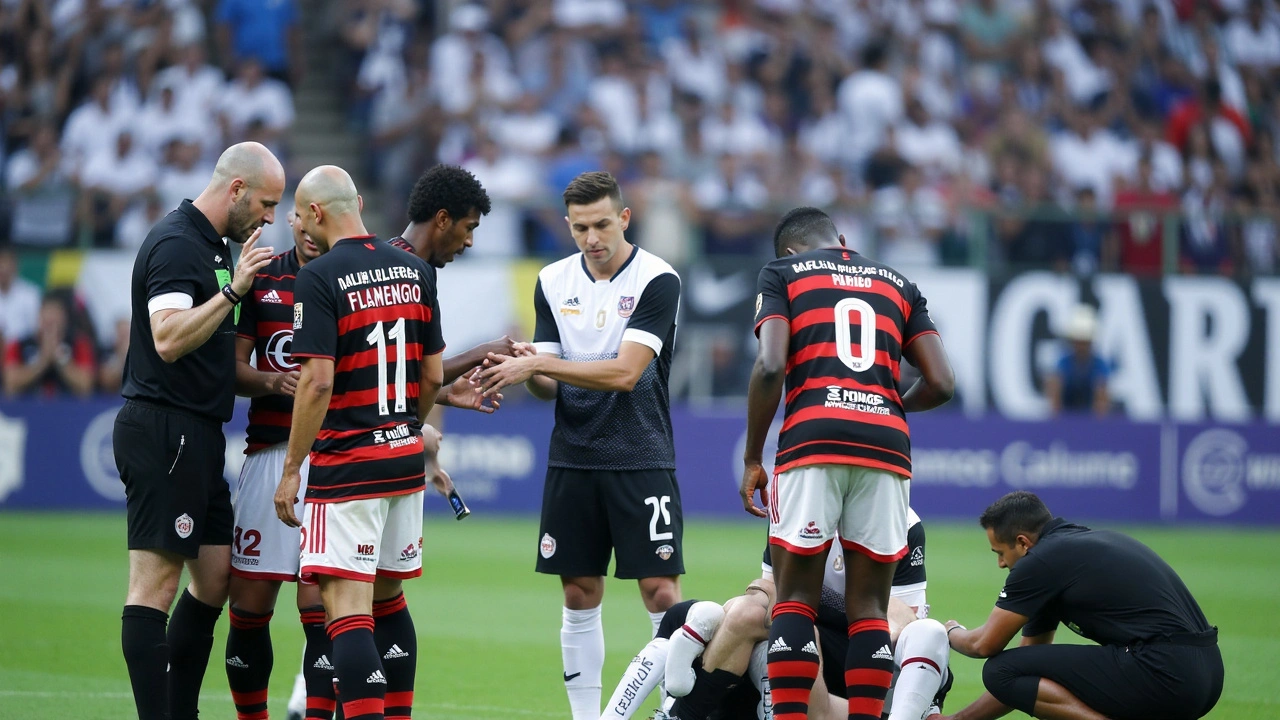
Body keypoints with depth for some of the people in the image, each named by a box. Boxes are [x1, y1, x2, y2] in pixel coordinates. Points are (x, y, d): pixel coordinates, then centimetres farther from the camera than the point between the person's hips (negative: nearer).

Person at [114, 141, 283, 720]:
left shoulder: (214, 245, 18)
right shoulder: (176, 243, -13)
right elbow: (168, 339, -25)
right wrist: (233, 290, -25)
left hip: (195, 437, 10)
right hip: (163, 430, -10)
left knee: (216, 574, 11)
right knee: (156, 582, -9)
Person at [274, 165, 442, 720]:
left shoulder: (319, 278, -12)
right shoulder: (414, 271, 8)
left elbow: (317, 382, -17)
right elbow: (433, 375, 11)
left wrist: (292, 469, -11)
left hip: (346, 461, -7)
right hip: (406, 458, 7)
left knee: (346, 607, -9)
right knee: (388, 599, 17)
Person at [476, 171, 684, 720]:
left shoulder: (657, 280, -9)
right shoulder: (553, 282, 7)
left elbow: (625, 372, -18)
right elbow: (551, 384, 8)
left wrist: (537, 364, -21)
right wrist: (528, 373, -15)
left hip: (641, 462, -4)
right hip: (572, 461, 4)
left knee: (661, 592, -8)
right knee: (580, 597, 6)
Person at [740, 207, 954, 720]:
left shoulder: (784, 272, 14)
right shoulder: (898, 285, 23)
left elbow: (770, 366, -3)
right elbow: (941, 383, 13)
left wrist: (752, 459, 4)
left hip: (812, 442, -3)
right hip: (886, 444, 3)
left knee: (795, 600, 3)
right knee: (869, 609, 7)